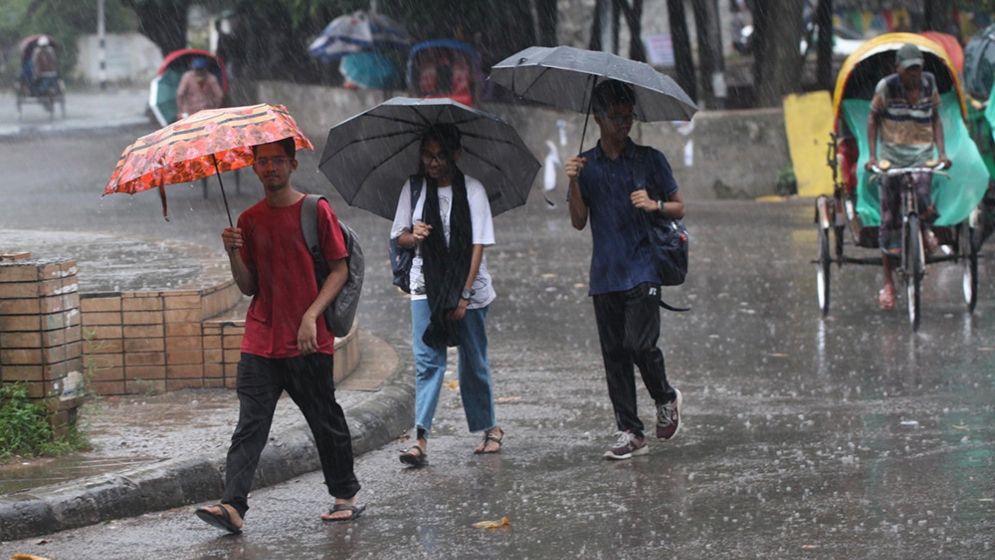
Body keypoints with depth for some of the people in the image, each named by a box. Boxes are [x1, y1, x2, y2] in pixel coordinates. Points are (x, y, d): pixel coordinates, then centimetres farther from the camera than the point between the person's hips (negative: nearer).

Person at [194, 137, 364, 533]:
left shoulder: (316, 211, -2)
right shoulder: (250, 220, 11)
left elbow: (340, 270, -4)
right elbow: (249, 287, 10)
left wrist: (311, 315, -15)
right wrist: (234, 255, -9)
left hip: (308, 342, -3)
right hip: (261, 340, 3)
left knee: (326, 421, 7)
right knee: (250, 424, -7)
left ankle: (346, 497, 22)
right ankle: (233, 505, -17)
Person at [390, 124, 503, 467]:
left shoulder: (472, 190, -4)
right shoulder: (413, 189, 4)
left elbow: (478, 245, -8)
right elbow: (399, 236, 10)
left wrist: (464, 294, -15)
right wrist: (413, 237, -15)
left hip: (468, 287, -1)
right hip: (426, 286, 1)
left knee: (474, 362, 8)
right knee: (427, 360, -11)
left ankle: (489, 428, 27)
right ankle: (421, 439, -18)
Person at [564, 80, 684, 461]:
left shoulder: (650, 160, 4)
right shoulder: (585, 165, 10)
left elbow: (679, 209, 9)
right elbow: (578, 222, 5)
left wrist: (654, 205, -12)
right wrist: (574, 183, -9)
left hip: (642, 269, -3)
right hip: (605, 274, 3)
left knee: (639, 344, -15)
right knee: (614, 355, 2)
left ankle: (666, 399, 13)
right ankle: (629, 432, 7)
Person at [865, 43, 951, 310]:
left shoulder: (929, 84, 0)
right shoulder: (886, 87, -8)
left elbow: (935, 119, 9)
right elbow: (873, 119, 2)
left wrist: (941, 152, -1)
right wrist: (871, 155, -7)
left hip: (921, 151, 1)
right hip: (891, 153, -1)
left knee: (925, 207, -24)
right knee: (890, 218, 1)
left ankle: (924, 228, 15)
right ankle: (888, 283, 10)